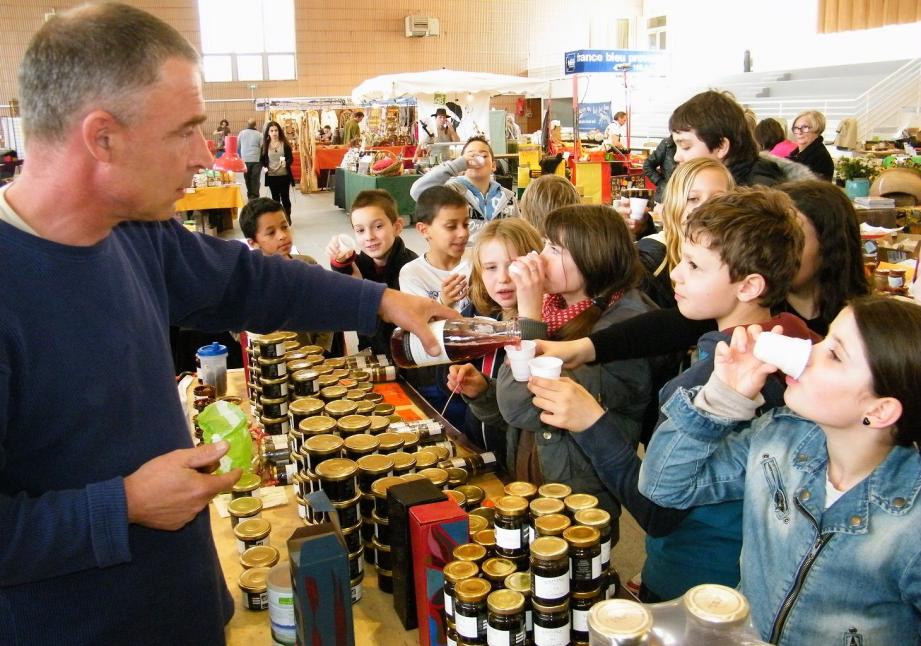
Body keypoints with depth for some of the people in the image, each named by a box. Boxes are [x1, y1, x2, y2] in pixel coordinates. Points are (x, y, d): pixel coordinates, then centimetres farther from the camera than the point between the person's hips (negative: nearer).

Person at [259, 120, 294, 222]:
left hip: (284, 175, -2)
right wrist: (264, 167, -11)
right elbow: (262, 159, 9)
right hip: (271, 176, 2)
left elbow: (291, 158, -4)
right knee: (275, 198, 9)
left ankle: (287, 217, 16)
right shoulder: (265, 145, 2)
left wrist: (286, 163, -26)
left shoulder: (285, 144, -3)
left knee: (285, 197, 2)